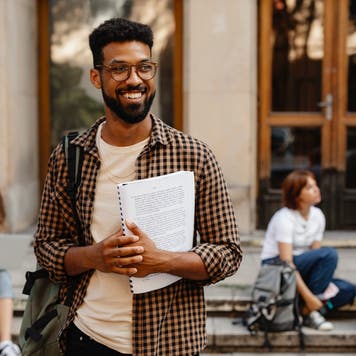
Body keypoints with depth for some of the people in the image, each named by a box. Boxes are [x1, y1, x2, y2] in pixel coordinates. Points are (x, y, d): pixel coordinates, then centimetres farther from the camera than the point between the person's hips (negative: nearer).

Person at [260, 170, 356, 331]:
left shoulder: (317, 215, 4)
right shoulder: (285, 218, -18)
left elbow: (315, 255, 2)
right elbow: (286, 261, -24)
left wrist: (323, 280, -17)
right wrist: (308, 296, -29)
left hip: (301, 270, 7)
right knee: (329, 254, -28)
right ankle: (308, 311, -22)